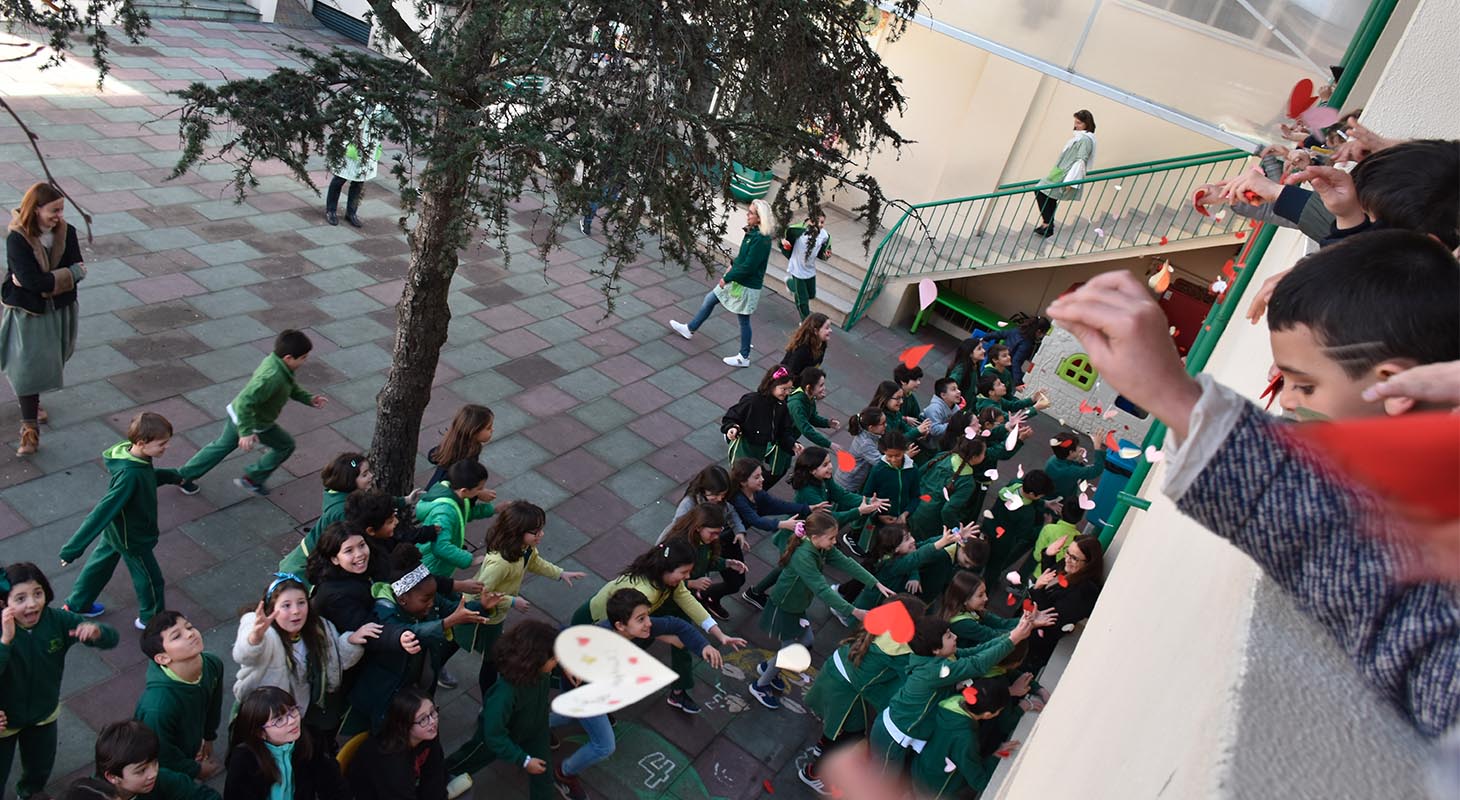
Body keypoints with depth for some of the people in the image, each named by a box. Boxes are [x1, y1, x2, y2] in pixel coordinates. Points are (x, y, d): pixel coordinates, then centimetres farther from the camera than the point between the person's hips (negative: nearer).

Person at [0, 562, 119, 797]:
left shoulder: (58, 620, -22)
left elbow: (112, 639, -20)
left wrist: (96, 631, -41)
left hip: (44, 714, 4)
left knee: (40, 769, 28)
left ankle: (27, 791, 59)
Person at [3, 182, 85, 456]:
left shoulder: (66, 233, -6)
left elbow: (77, 272, -12)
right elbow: (33, 281, -26)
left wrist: (45, 280, -24)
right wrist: (70, 273, -19)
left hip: (60, 310, 5)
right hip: (27, 313, -4)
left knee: (47, 361, 20)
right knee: (27, 366, -2)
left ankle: (32, 400, 46)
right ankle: (29, 427, 4)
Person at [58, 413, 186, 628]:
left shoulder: (138, 458, -13)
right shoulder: (129, 475, -40)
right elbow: (103, 511, -39)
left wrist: (173, 476, 27)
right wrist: (73, 549, -36)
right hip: (132, 539, -9)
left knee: (101, 564, 29)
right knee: (150, 579, 13)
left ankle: (77, 605, 51)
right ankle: (150, 621, 36)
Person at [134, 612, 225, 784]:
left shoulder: (213, 665, -21)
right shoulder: (158, 705, -41)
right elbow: (162, 756, -24)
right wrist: (196, 770, -9)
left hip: (190, 750, 6)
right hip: (166, 771, -6)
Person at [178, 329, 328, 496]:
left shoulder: (276, 361, -6)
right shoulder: (272, 377, -37)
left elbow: (292, 387, 12)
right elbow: (246, 401, -40)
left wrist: (309, 399, 2)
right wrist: (246, 432, -40)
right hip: (254, 423, -9)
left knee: (221, 446, 26)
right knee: (285, 445, 11)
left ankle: (183, 476, 38)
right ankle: (252, 479, 21)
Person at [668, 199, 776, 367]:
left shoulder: (761, 240, -28)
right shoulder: (753, 231, 0)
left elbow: (748, 267, -27)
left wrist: (727, 278, -18)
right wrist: (734, 264, 3)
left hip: (747, 286, -10)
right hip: (737, 279, 10)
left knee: (744, 320, 6)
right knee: (709, 300, 20)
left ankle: (744, 357, 23)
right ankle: (690, 329, 38)